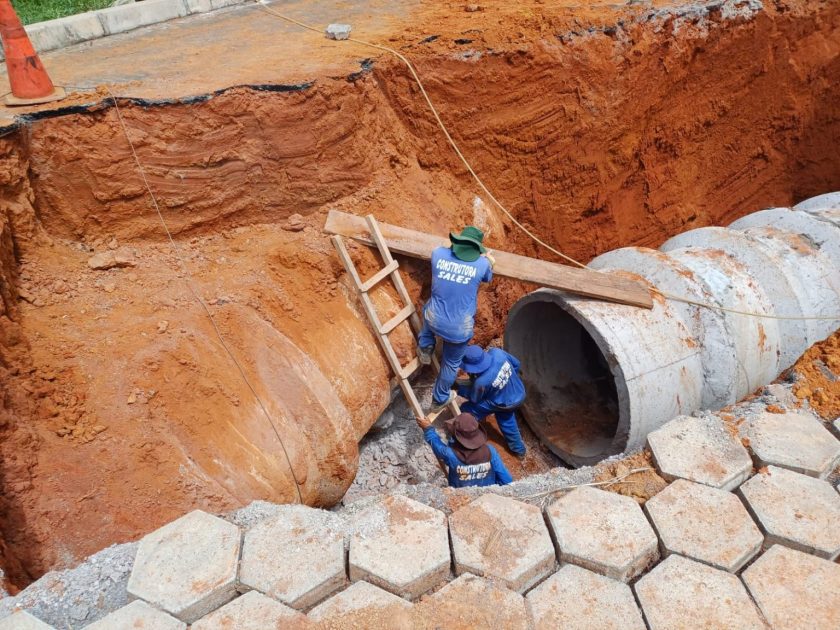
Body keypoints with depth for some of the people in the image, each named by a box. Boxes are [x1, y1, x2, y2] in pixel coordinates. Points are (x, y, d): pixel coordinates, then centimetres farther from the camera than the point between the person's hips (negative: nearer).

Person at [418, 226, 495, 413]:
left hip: (434, 320, 1)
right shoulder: (482, 264, -12)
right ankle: (439, 400, 43)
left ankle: (425, 348, 37)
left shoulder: (438, 254, -9)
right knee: (451, 364, 25)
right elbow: (488, 278, 14)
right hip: (460, 328, -1)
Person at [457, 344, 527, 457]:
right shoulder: (496, 352, -26)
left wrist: (457, 387, -5)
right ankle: (518, 449, 51)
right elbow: (516, 363, -5)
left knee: (467, 411, 5)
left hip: (506, 403, -6)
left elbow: (474, 398, -14)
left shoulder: (481, 382, -38)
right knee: (506, 420, 32)